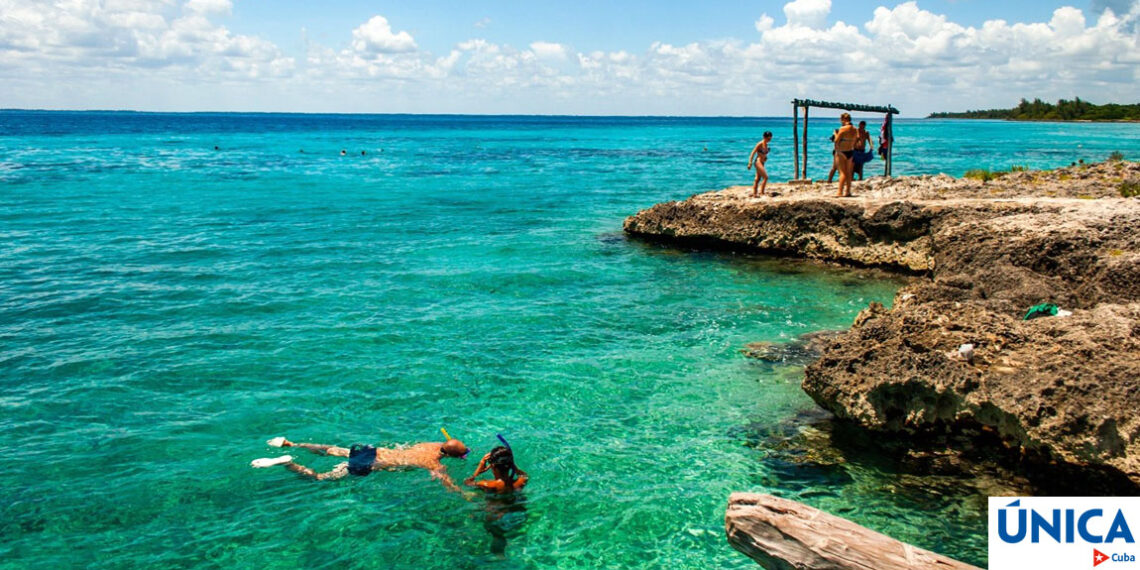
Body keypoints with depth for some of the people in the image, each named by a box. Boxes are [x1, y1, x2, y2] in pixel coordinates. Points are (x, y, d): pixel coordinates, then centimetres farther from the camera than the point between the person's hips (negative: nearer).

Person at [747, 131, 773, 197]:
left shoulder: (766, 145, 11)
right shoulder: (760, 144, -13)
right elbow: (753, 153, -15)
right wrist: (750, 163, -19)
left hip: (762, 163, 9)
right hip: (758, 162, -9)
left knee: (757, 179, 11)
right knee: (766, 177, -14)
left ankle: (754, 194, 16)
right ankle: (762, 192, -11)